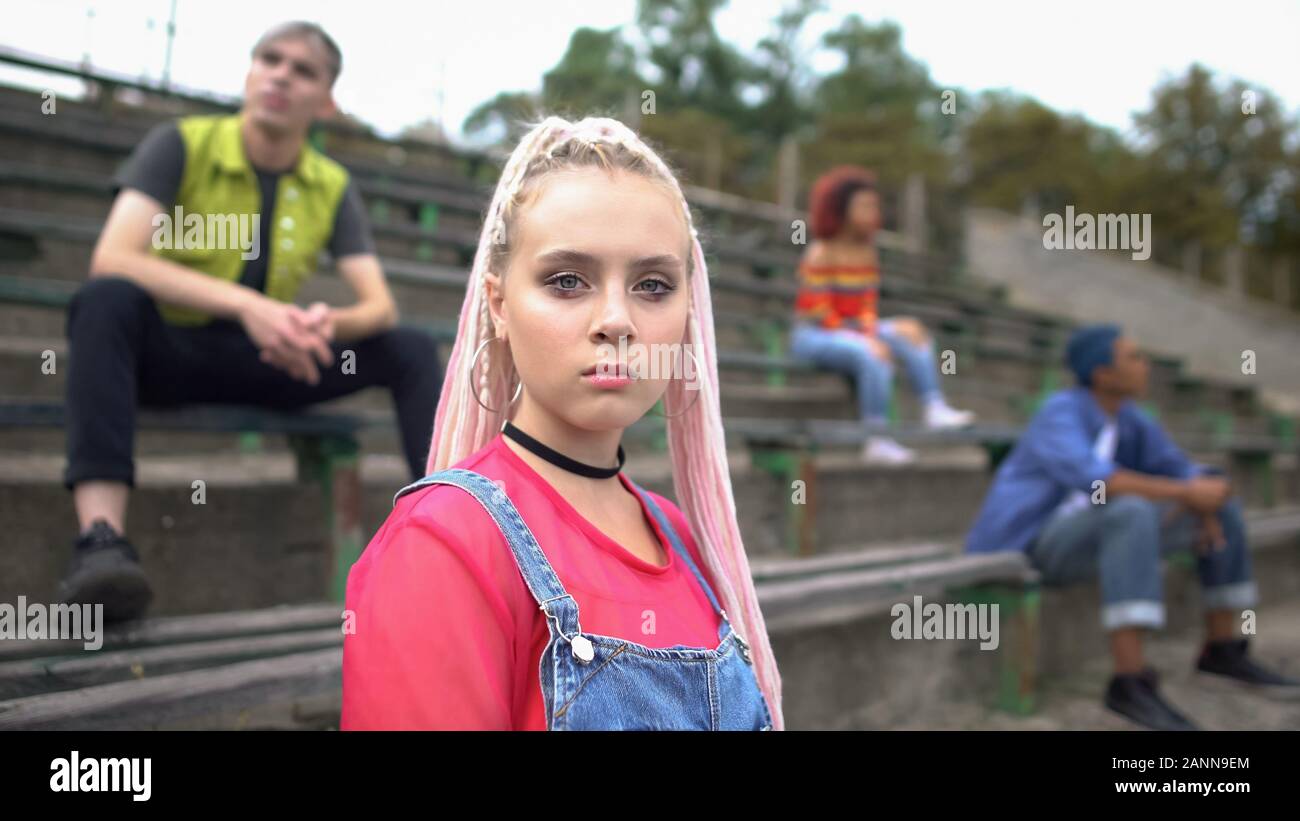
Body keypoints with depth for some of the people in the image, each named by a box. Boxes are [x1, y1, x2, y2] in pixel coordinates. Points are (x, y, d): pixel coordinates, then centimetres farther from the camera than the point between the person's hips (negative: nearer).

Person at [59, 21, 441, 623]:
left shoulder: (332, 187, 2)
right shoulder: (181, 144, -8)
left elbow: (379, 306, -4)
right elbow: (112, 259, -22)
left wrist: (331, 324, -29)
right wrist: (244, 305, -34)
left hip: (265, 366, 3)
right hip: (168, 350, -3)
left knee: (411, 351, -13)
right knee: (108, 299, -35)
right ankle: (101, 538, -48)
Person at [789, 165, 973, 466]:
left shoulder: (866, 250, 8)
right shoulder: (821, 254, -15)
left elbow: (867, 304, 10)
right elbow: (821, 312, -18)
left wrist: (870, 334, -10)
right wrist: (867, 341, -19)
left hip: (854, 332, 8)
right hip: (812, 336, -8)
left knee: (911, 330, -8)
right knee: (874, 354, -32)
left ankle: (935, 409, -17)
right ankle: (877, 440, -30)